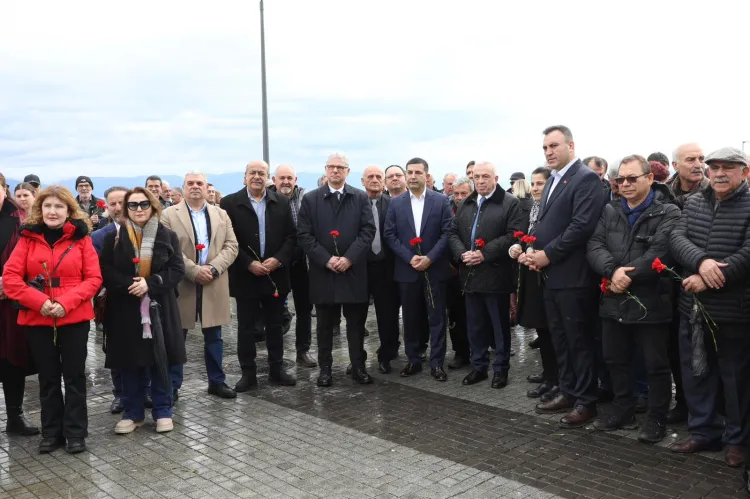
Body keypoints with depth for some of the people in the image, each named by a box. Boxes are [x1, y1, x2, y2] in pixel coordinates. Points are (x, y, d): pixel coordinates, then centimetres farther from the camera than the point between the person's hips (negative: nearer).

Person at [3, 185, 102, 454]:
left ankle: (75, 433, 18)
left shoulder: (81, 238, -1)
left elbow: (94, 278, -5)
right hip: (37, 319, 2)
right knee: (48, 378, 13)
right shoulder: (28, 238, 3)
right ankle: (51, 432, 25)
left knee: (74, 376, 6)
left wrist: (67, 302, -18)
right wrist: (39, 301, -16)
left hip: (74, 318, -1)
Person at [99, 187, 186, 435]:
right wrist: (129, 285, -18)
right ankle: (132, 413, 21)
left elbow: (177, 269, -3)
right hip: (125, 310, 1)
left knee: (160, 361, 6)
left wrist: (150, 283, -16)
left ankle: (163, 411, 19)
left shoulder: (167, 236, 2)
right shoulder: (113, 237, 4)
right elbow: (105, 271, -2)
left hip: (159, 308, 0)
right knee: (130, 363, 8)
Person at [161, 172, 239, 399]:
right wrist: (194, 271, -17)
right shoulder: (169, 215, 0)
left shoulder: (221, 214, 10)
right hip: (182, 284, -2)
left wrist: (213, 268, -13)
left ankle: (217, 381, 24)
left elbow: (231, 246, 2)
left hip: (214, 284, 3)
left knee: (214, 336, 11)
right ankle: (172, 385, 18)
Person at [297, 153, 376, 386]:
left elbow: (368, 230, -3)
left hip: (354, 270, 0)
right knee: (325, 324, 10)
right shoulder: (310, 199, 3)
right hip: (323, 270, 0)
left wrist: (349, 257, -14)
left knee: (356, 323, 8)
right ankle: (325, 368, 20)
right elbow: (304, 235, -3)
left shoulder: (361, 198, 5)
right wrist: (326, 259, -13)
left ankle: (358, 366, 20)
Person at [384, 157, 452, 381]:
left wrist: (430, 257, -15)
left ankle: (436, 363, 11)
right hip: (407, 269, 2)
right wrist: (409, 258, -11)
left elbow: (447, 232, -5)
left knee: (436, 318, 3)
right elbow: (390, 235, 0)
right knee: (410, 318, 9)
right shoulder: (395, 203, 5)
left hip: (435, 269, -2)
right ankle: (413, 360, 21)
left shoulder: (441, 200, 0)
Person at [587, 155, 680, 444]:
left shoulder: (668, 213, -6)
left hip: (651, 301, -5)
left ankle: (657, 419, 21)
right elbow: (594, 246, -3)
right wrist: (613, 271, -20)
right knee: (615, 360, 16)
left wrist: (628, 276, -20)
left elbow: (660, 252, -19)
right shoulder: (610, 211, 10)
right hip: (614, 300, 6)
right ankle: (623, 411, 32)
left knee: (656, 364, 6)